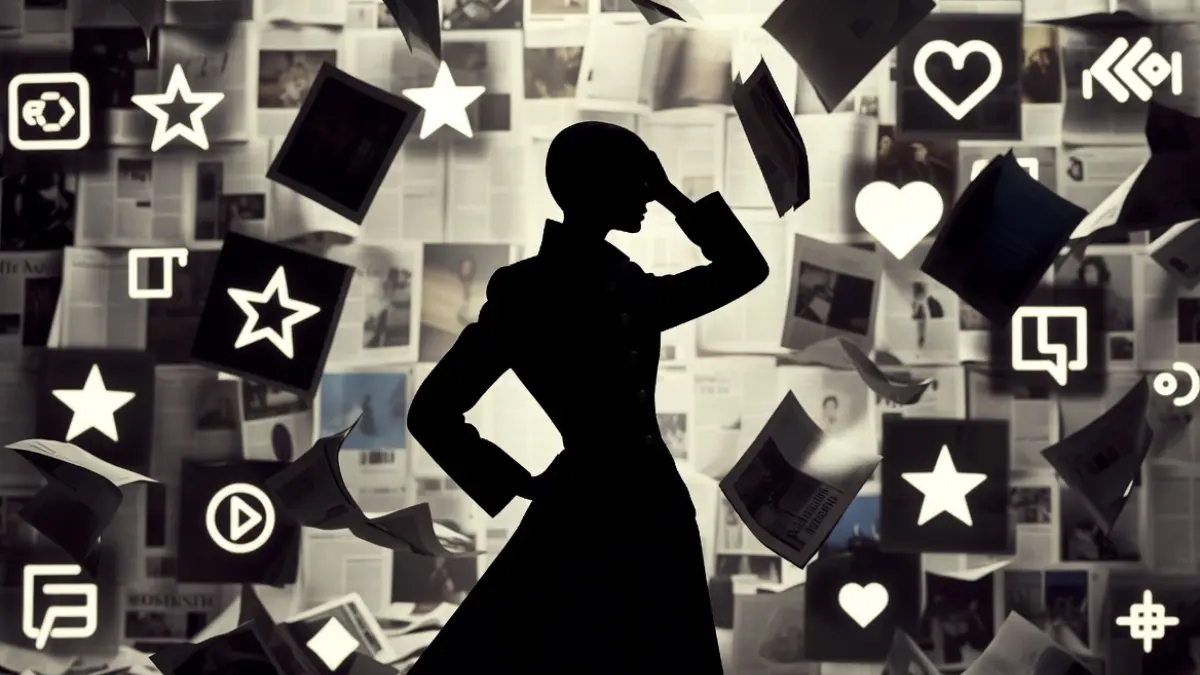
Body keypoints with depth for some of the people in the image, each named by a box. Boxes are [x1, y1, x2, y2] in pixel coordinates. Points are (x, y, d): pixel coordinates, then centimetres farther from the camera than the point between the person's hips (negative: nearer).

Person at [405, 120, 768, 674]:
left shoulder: (625, 287, 9)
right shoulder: (530, 292, -13)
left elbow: (744, 270, 18)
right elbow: (432, 413, -15)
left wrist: (673, 197, 8)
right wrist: (523, 486, -8)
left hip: (655, 514, 8)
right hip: (586, 520, -8)